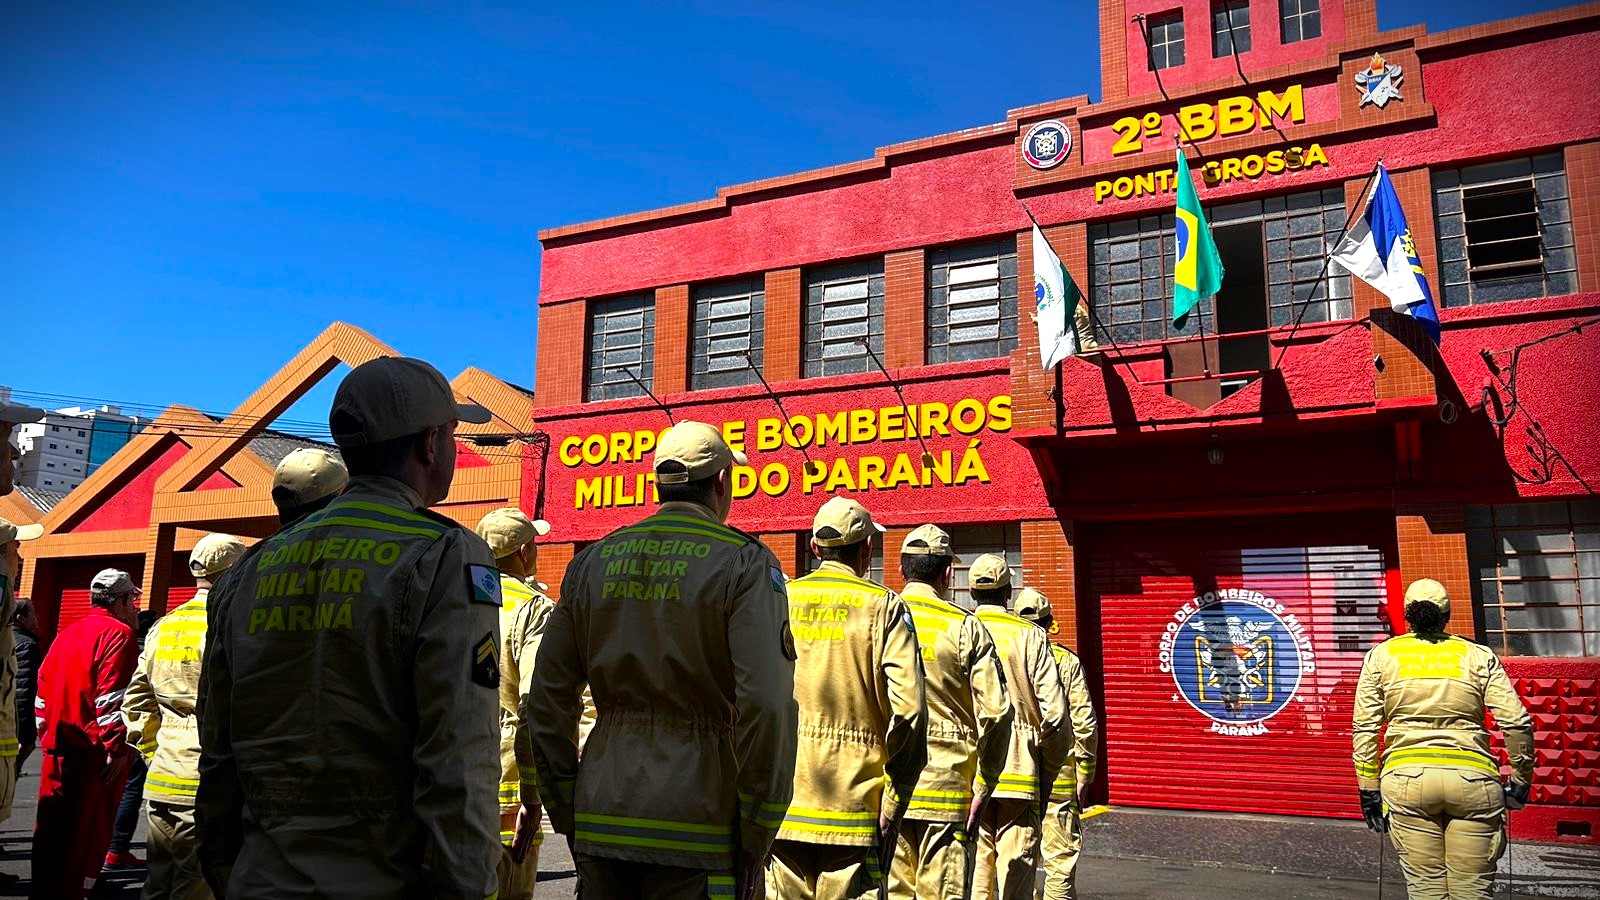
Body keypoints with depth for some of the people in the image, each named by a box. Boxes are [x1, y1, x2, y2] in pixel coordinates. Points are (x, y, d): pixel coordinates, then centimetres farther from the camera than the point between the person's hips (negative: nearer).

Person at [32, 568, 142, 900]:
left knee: (51, 827, 14)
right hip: (94, 751, -8)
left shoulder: (66, 634, 16)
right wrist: (118, 748, -18)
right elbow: (113, 698, -19)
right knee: (87, 832, -1)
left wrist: (47, 734, 24)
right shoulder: (118, 633, -10)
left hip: (57, 748, 8)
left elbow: (43, 689, 19)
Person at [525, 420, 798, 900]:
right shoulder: (744, 562, -7)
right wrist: (756, 837, -7)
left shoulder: (592, 561, 8)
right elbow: (765, 705, -16)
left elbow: (547, 702, 9)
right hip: (695, 832, -4)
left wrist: (568, 815, 16)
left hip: (601, 825, 5)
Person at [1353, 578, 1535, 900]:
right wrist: (1521, 780, 14)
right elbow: (1517, 722, 3)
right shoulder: (1479, 656, 10)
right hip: (1472, 777, 0)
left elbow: (1365, 728, 4)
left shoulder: (1380, 656, 9)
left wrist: (1369, 789, 8)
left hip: (1406, 777, 0)